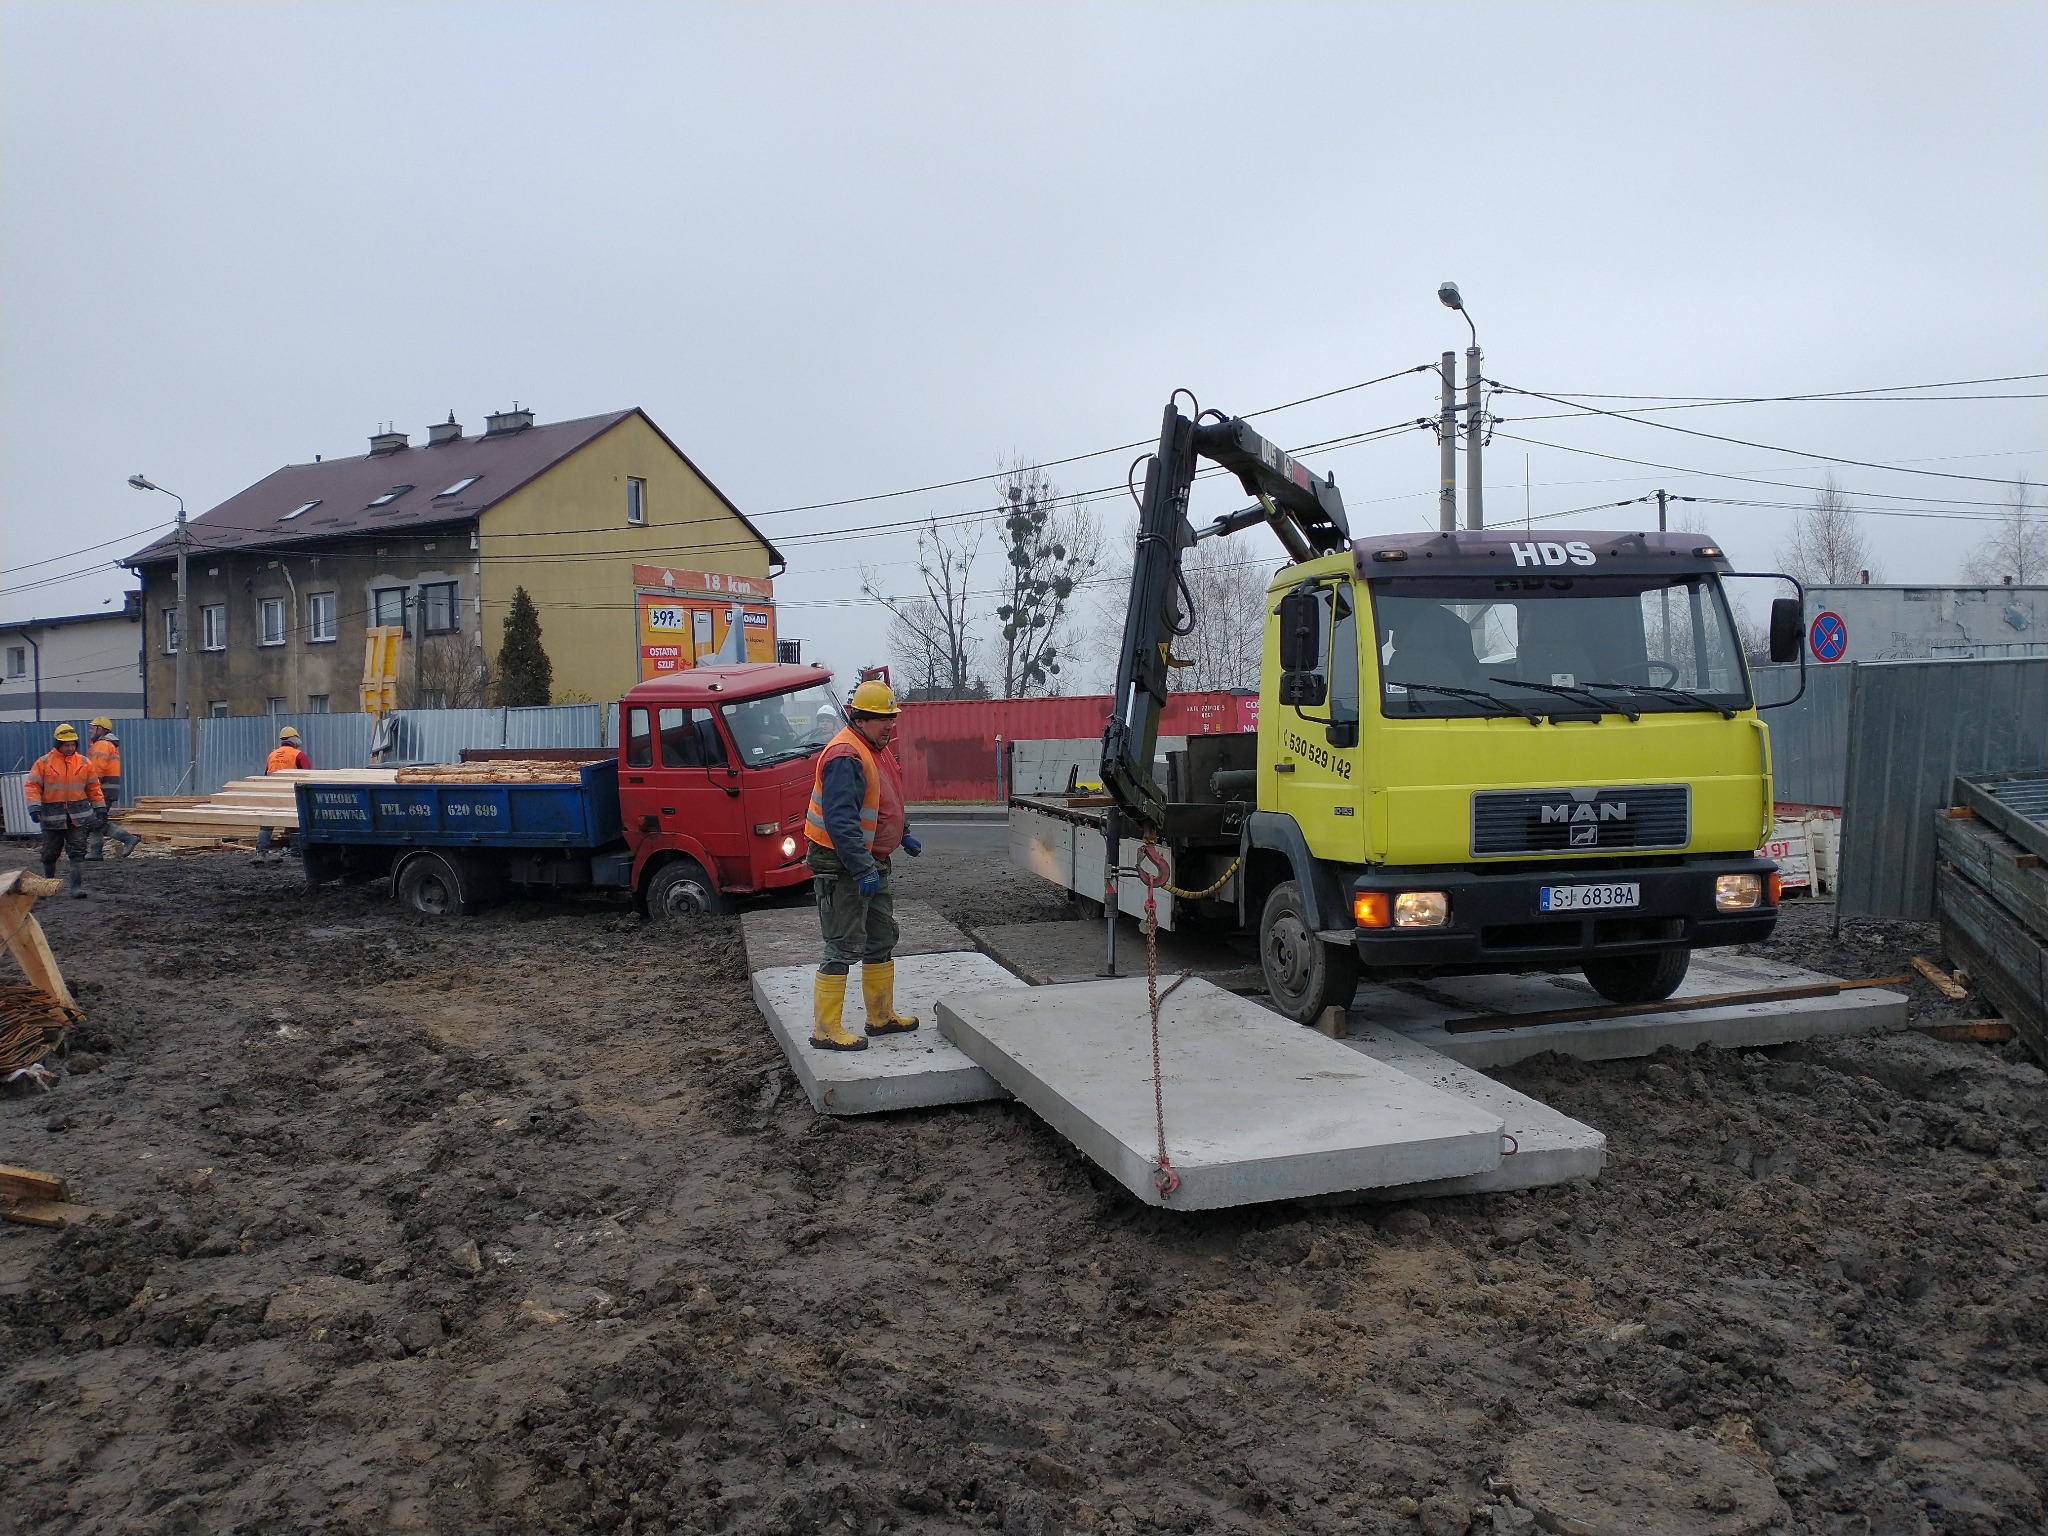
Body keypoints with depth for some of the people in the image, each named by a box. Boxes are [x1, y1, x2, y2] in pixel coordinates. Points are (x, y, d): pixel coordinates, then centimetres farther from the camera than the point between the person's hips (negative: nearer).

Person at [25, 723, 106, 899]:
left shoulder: (84, 763, 4)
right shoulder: (44, 763, -3)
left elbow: (93, 787, 10)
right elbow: (32, 785, -5)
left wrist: (100, 808, 9)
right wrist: (34, 807, -17)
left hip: (78, 816, 1)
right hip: (52, 817, -1)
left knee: (77, 852, -5)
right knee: (50, 853, 11)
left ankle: (78, 887, -6)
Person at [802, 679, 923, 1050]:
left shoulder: (875, 751, 11)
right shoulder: (845, 756, -22)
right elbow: (840, 821, -29)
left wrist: (903, 835, 23)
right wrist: (862, 869, -32)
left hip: (872, 865, 10)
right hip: (843, 868, -10)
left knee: (882, 941, 18)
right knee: (843, 949, -6)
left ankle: (882, 1016, 31)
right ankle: (825, 1030, 2)